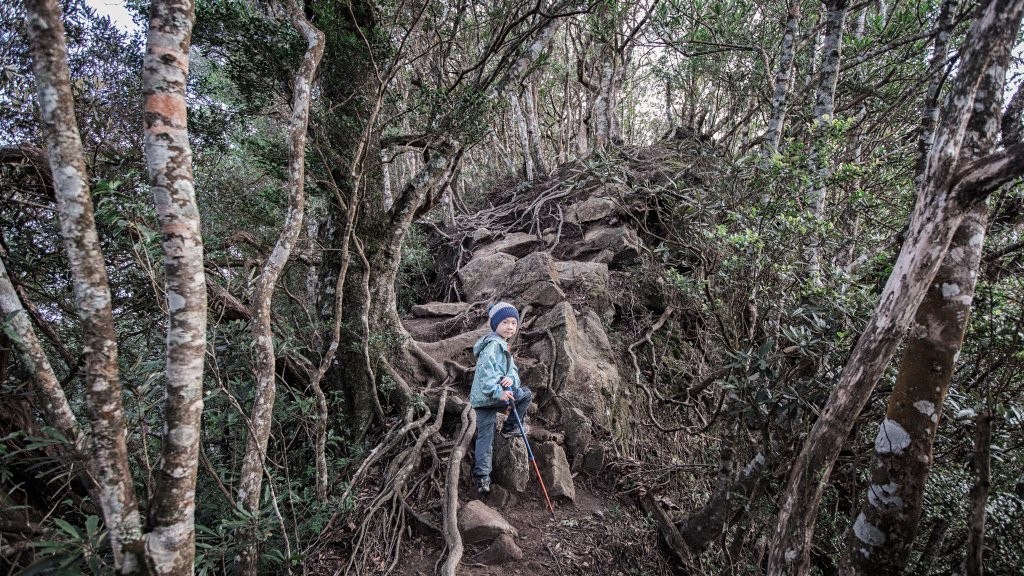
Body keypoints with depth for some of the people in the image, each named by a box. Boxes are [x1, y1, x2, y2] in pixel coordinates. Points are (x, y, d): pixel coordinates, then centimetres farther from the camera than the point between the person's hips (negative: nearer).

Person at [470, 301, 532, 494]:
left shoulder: (503, 346, 23)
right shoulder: (493, 344, -13)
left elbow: (512, 369, 16)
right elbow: (486, 371, -24)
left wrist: (511, 378, -8)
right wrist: (497, 391, -30)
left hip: (482, 399, 9)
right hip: (490, 396, -9)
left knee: (485, 436, 5)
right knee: (526, 393, 7)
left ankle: (482, 476, 5)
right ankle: (510, 427, 16)